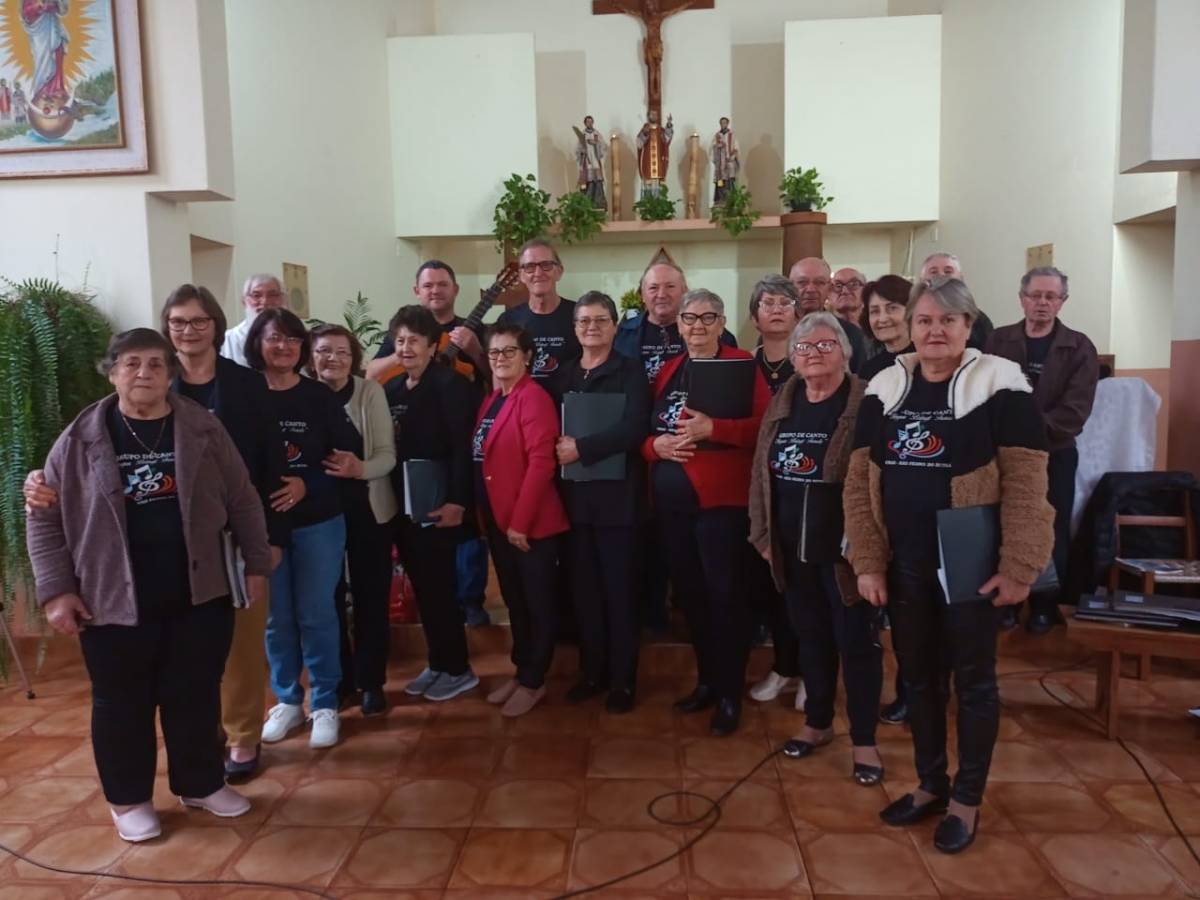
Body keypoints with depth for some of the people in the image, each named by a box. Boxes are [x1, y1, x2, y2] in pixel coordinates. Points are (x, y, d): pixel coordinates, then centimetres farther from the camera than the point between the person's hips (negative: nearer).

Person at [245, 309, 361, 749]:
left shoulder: (320, 397, -1)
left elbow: (347, 454, -5)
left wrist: (305, 486, -17)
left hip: (319, 522, 0)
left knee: (316, 614, 5)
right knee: (275, 617, 10)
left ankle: (325, 704, 19)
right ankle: (287, 700, 28)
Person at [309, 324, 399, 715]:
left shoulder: (370, 391, -6)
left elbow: (388, 455, -10)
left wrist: (360, 469, -28)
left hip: (369, 510, 0)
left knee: (371, 597, 7)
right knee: (328, 598, 9)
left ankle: (371, 682, 23)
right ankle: (338, 679, 28)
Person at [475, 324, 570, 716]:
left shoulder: (534, 398, -14)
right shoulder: (489, 401, 13)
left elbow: (541, 463, -20)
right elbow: (482, 461, 15)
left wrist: (521, 520, -20)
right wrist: (485, 514, 9)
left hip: (531, 523, -8)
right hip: (497, 520, 9)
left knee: (538, 602, 5)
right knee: (514, 601, 18)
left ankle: (533, 681, 17)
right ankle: (520, 670, 32)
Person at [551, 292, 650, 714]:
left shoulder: (631, 371, -1)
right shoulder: (562, 375, 14)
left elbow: (633, 429, -15)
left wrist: (580, 448, -16)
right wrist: (558, 447, -8)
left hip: (617, 496, -4)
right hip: (575, 496, 4)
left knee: (619, 590, 3)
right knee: (584, 589, 10)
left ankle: (622, 679, 15)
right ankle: (592, 671, 24)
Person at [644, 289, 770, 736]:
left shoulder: (741, 364, -2)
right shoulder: (667, 372, 16)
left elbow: (763, 426, -12)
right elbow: (645, 431, 17)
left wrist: (713, 428, -22)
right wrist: (655, 445, -4)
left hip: (721, 499, -6)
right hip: (672, 502, 6)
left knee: (724, 596, -3)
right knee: (689, 593, 12)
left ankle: (730, 694, 12)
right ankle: (707, 680, 29)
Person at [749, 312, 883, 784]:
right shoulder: (781, 404, 8)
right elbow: (761, 472, 11)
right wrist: (763, 534, 7)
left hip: (845, 549, -5)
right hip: (794, 549, 5)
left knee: (856, 642, 5)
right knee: (810, 637, 17)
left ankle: (864, 740, 21)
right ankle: (817, 722, 35)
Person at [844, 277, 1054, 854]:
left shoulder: (1000, 389, -8)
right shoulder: (884, 391, 4)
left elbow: (1025, 489, -11)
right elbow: (858, 485, 3)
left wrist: (1018, 569, -15)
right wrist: (867, 563, -3)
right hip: (903, 567, 4)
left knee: (973, 680, 9)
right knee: (917, 677, 15)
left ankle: (967, 800, 26)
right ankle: (930, 784, 34)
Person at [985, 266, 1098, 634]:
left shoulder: (1079, 348, -2)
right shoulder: (998, 341, 3)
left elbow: (1075, 409, -11)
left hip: (1054, 455, -1)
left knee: (1051, 534, 8)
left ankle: (1045, 605, 23)